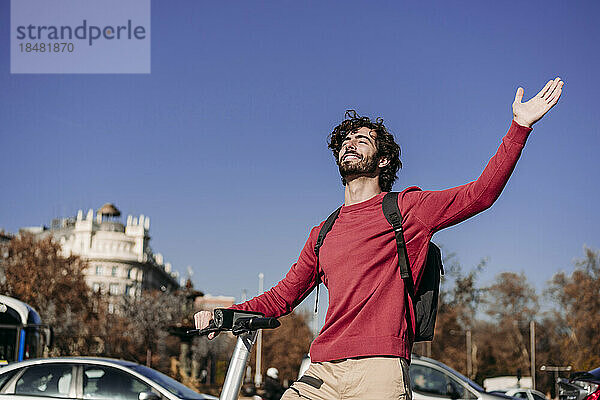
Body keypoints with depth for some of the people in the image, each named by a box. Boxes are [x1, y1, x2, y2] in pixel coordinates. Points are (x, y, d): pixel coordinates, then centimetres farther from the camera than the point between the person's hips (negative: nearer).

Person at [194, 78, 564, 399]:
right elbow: (284, 295, 26)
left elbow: (481, 194, 1)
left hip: (379, 369, -4)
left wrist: (520, 127, -5)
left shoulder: (405, 209, 8)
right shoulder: (323, 233, 22)